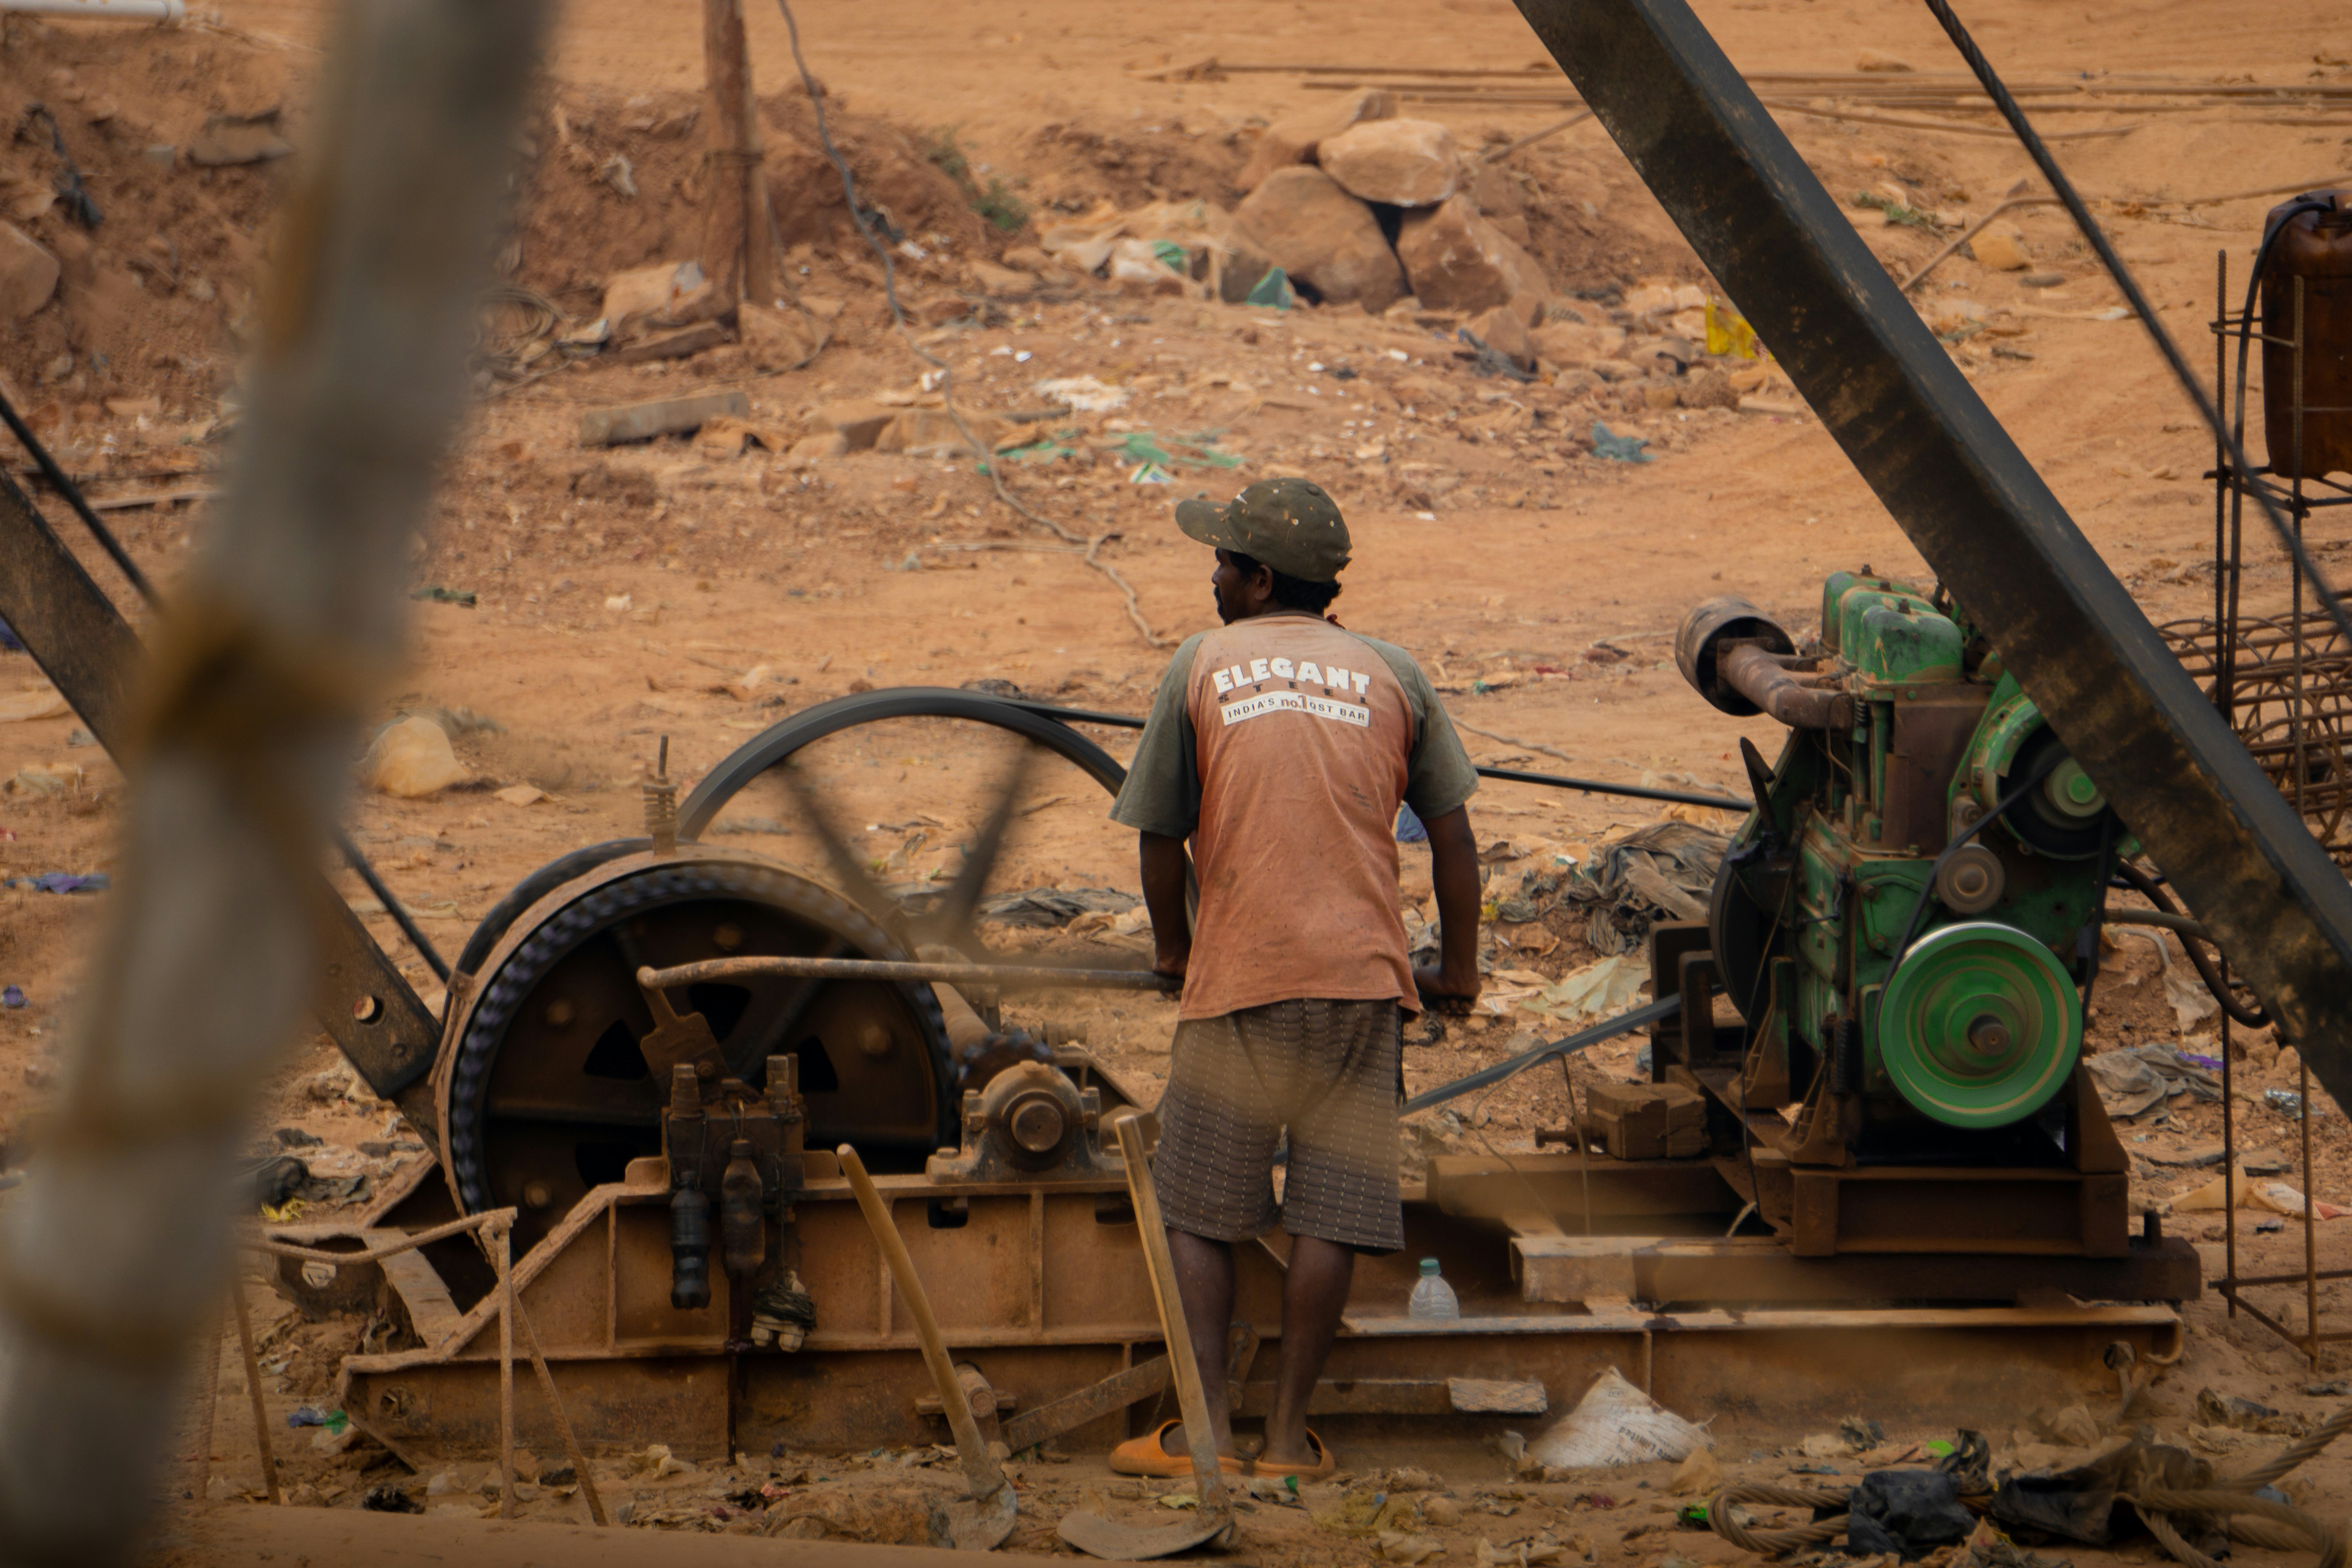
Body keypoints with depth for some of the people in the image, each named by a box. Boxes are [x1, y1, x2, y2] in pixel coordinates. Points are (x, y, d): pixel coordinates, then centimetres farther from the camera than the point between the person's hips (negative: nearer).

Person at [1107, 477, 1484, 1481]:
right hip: (1364, 979, 2)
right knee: (1331, 1213, 3)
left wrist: (1172, 947, 24)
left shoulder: (1203, 665, 5)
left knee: (1198, 1212, 6)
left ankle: (1207, 1427, -1)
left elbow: (1160, 838, 7)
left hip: (1238, 981, -2)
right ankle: (1290, 1431, 1)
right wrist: (1457, 968, 20)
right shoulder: (1392, 675, 10)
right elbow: (1452, 836, 10)